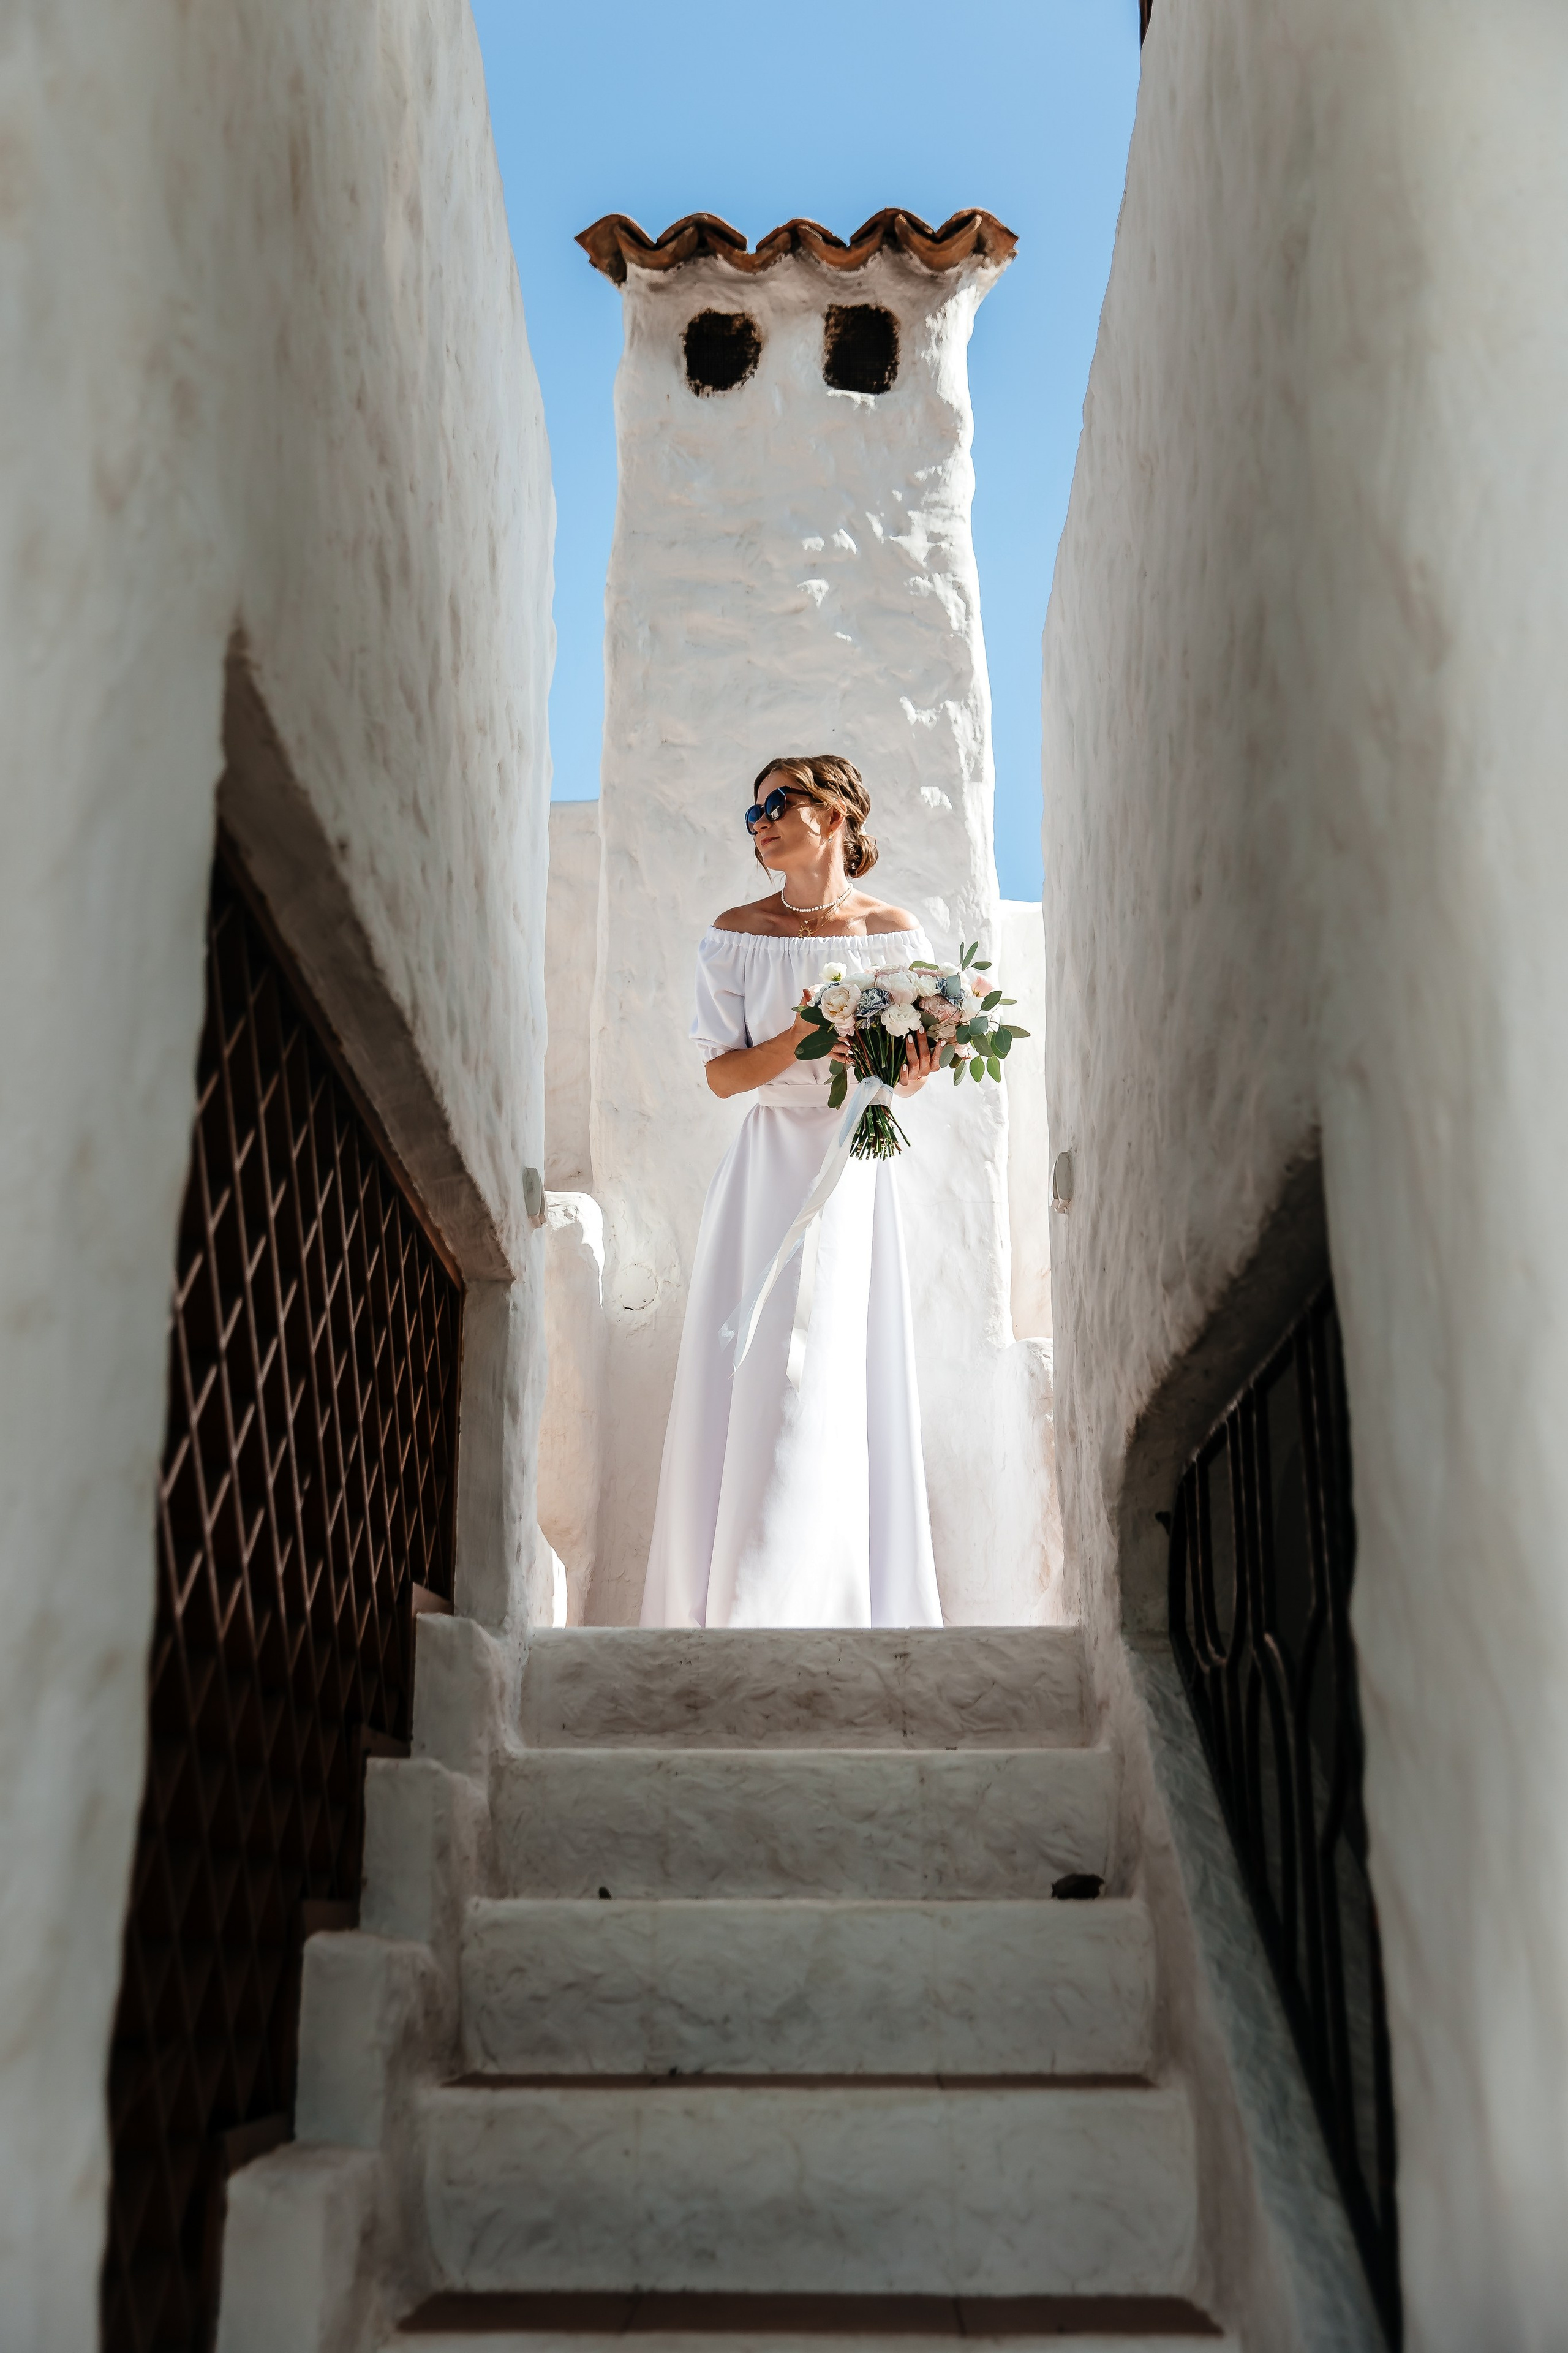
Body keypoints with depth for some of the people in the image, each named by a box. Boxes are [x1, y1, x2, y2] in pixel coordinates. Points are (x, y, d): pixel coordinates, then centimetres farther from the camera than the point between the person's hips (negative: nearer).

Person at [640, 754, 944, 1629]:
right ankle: (730, 1609, 2)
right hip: (768, 1170, 1)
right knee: (748, 1384, -4)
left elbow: (912, 1065, 10)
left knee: (839, 1387, -4)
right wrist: (802, 1038, -16)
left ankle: (837, 1609, 3)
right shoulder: (737, 934, 4)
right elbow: (723, 1074, 0)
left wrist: (906, 1072, -13)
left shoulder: (895, 931, 4)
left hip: (854, 1170, 0)